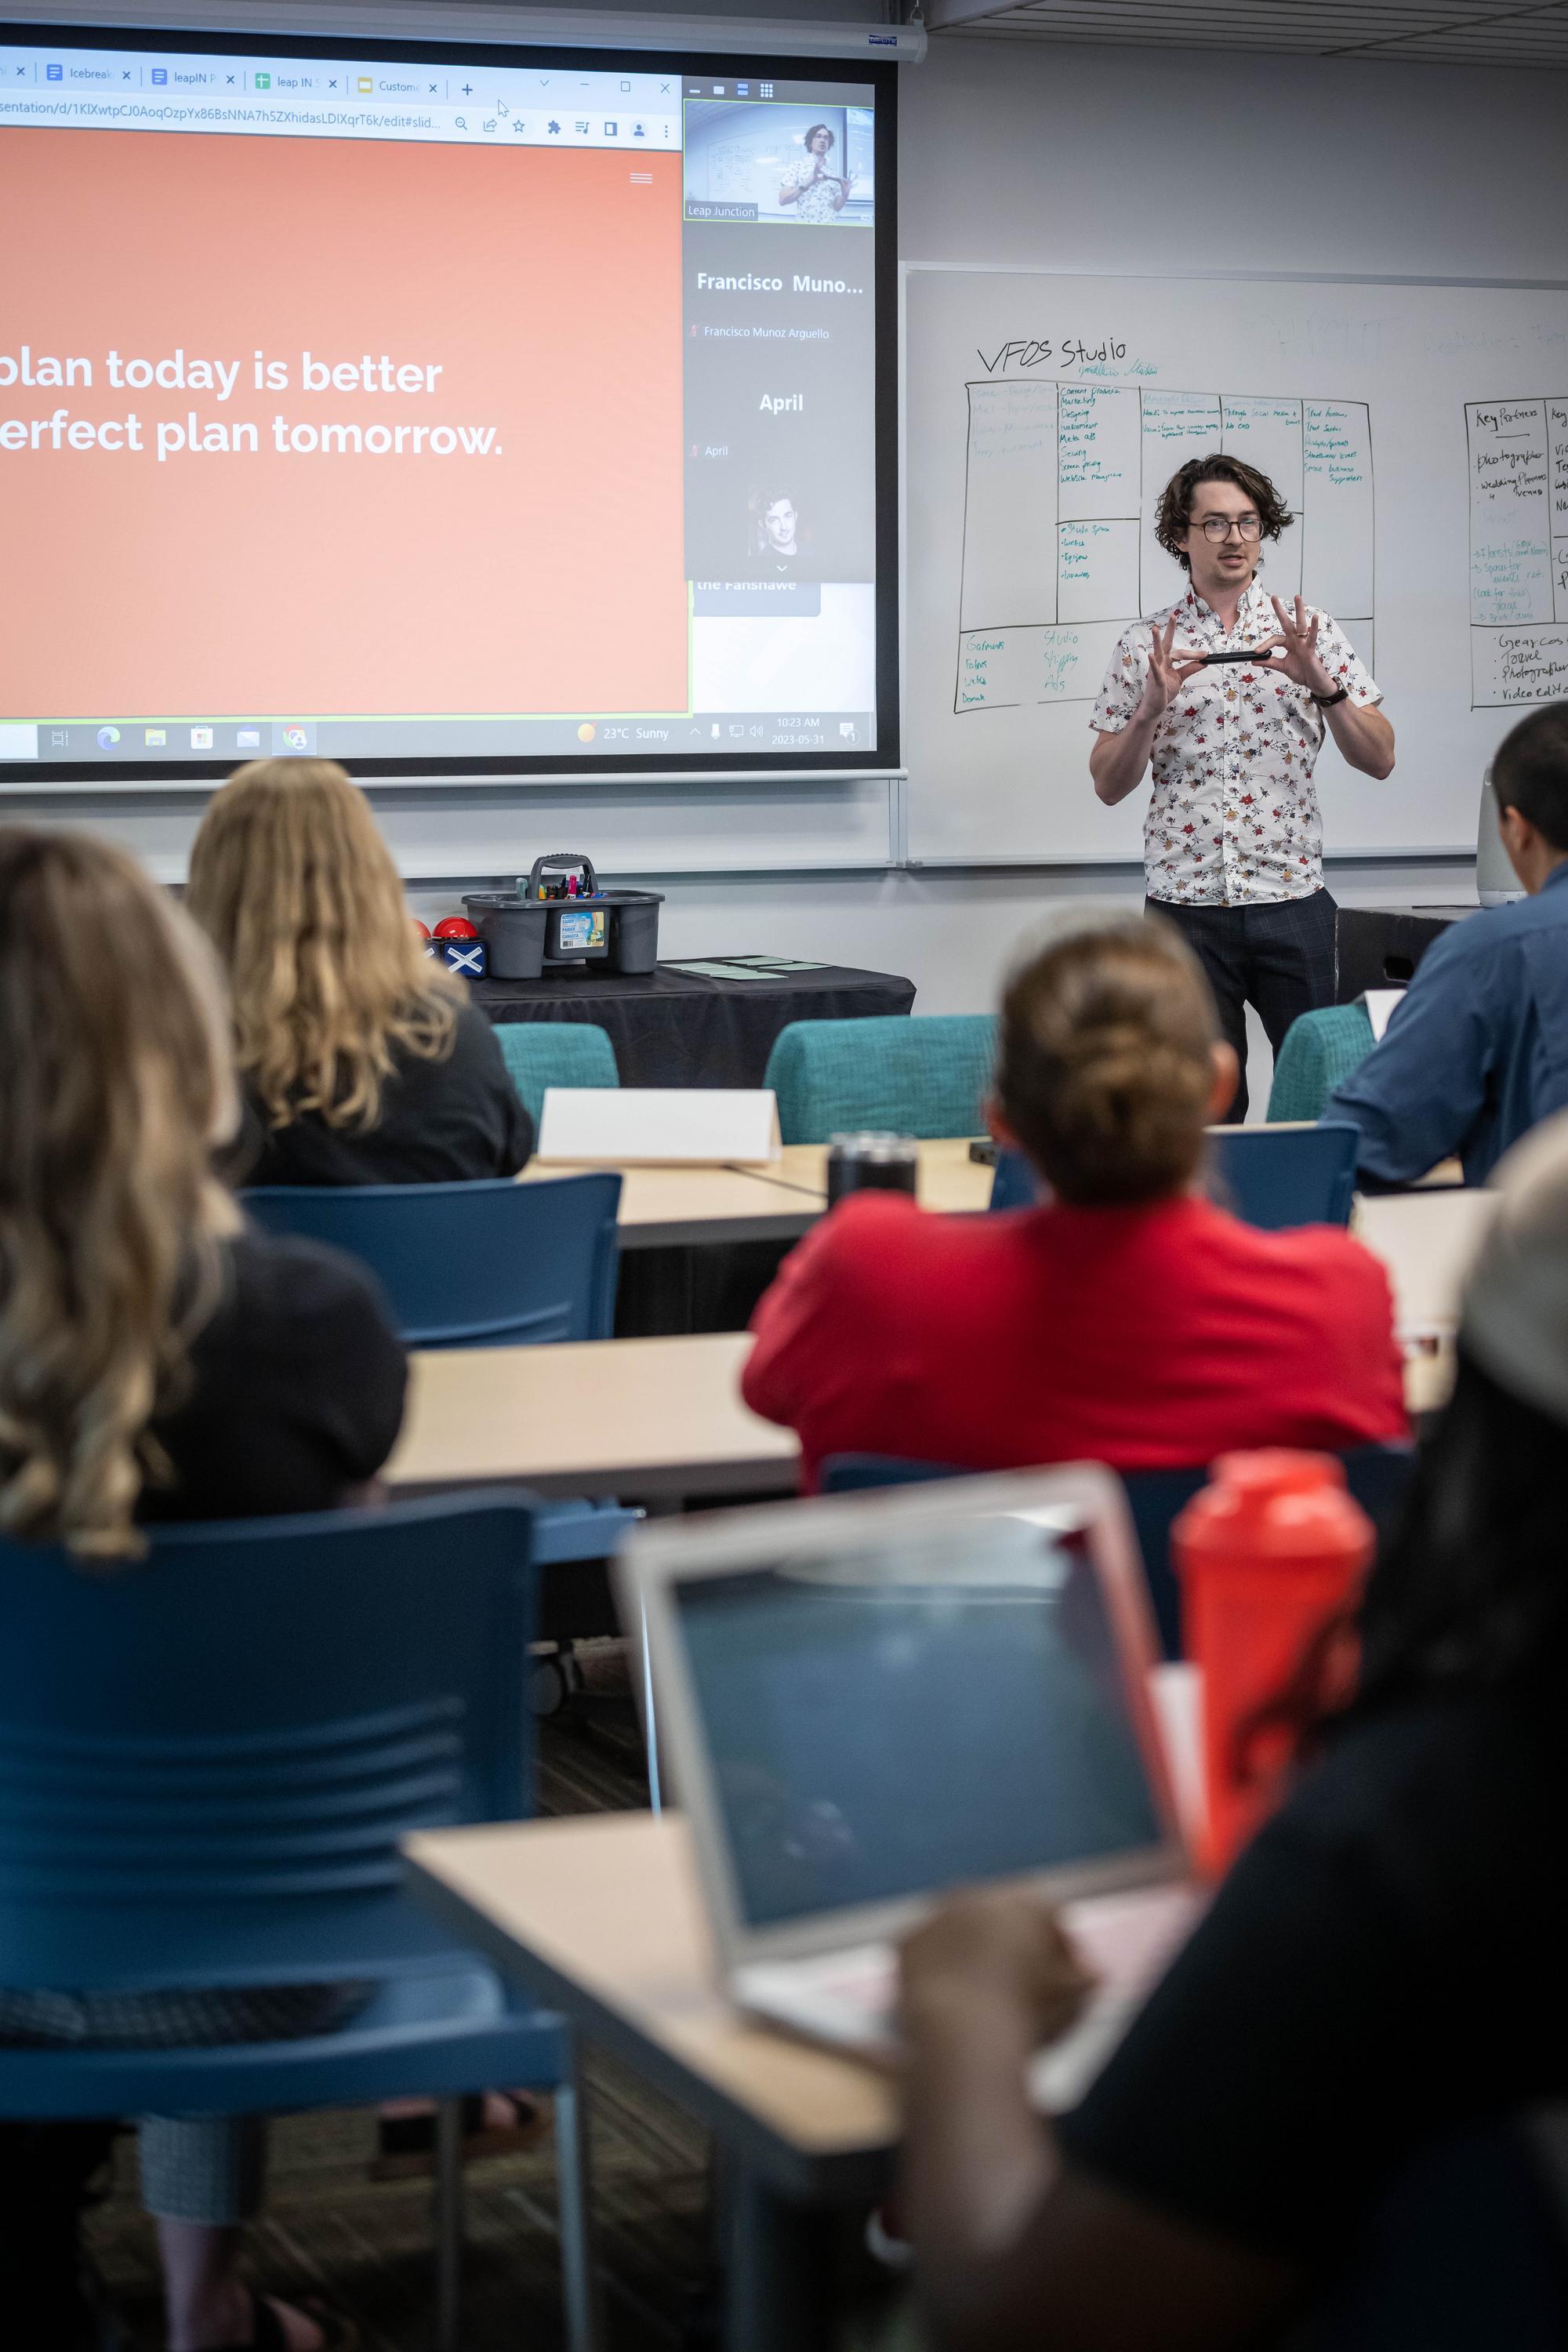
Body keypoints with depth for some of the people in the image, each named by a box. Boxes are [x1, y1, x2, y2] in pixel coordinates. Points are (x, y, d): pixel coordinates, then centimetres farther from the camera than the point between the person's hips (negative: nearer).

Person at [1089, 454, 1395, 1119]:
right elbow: (1108, 785, 4)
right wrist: (1152, 705, -12)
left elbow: (1379, 760, 2)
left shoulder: (1311, 632, 5)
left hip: (1291, 897, 0)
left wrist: (1320, 684, -13)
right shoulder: (1146, 646, 6)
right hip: (1185, 904, 0)